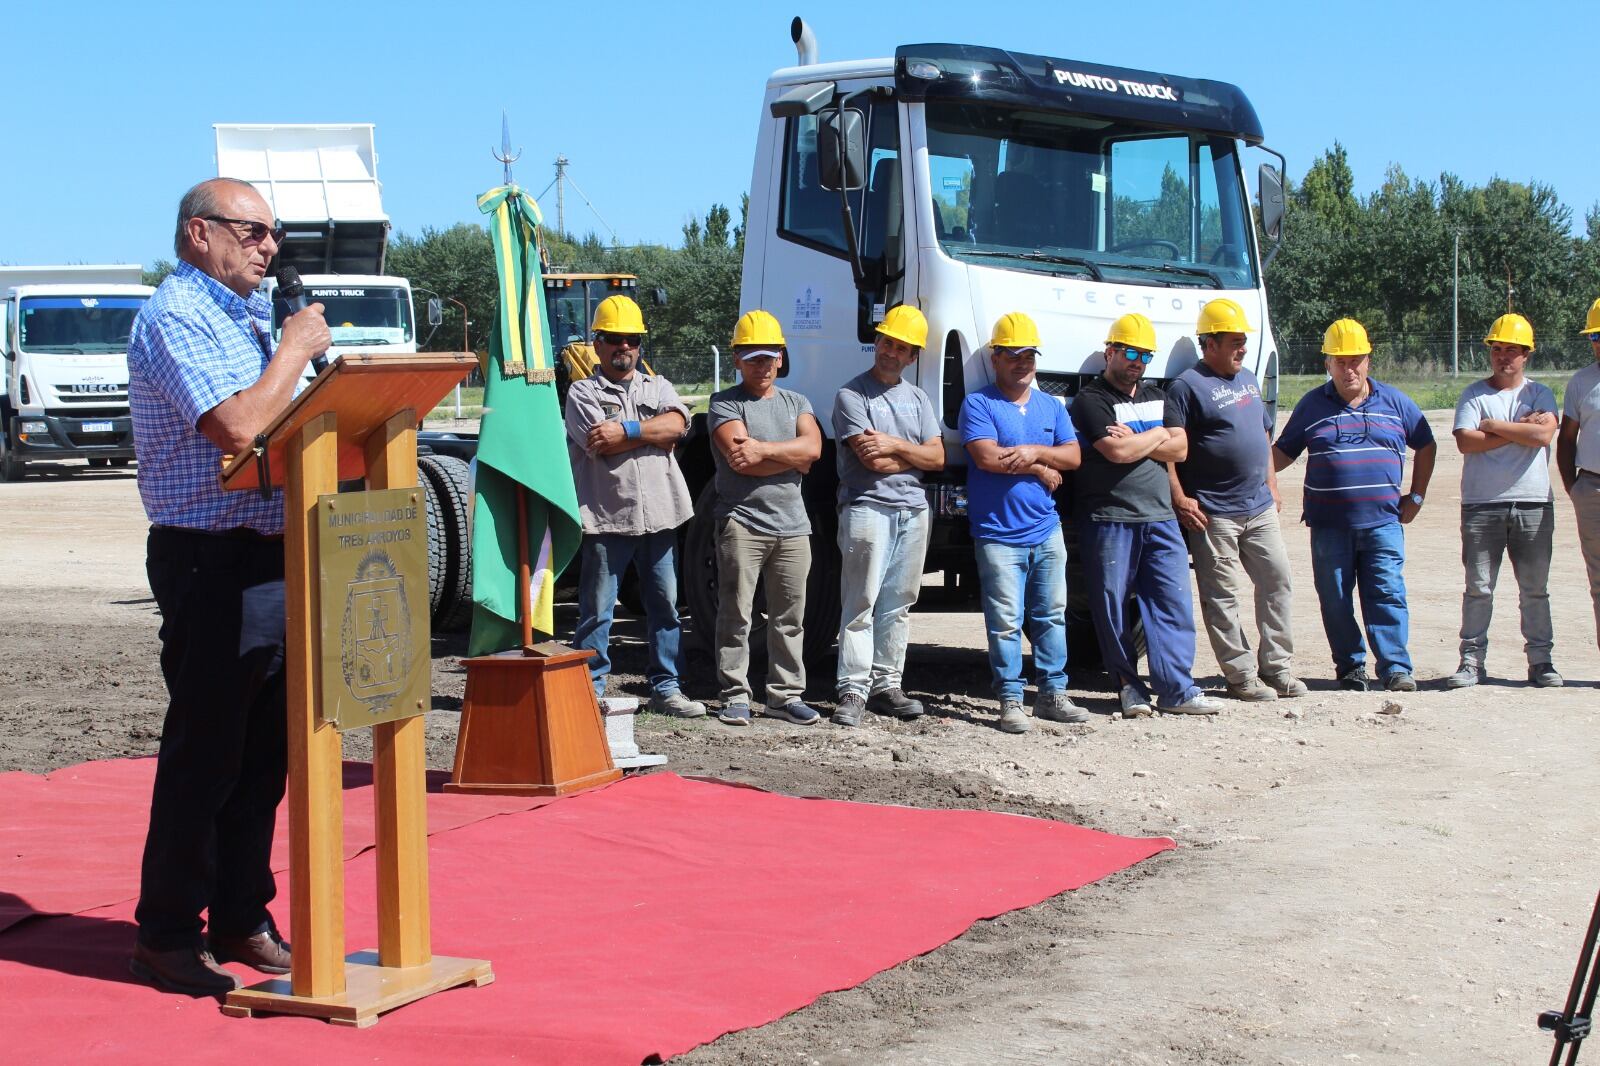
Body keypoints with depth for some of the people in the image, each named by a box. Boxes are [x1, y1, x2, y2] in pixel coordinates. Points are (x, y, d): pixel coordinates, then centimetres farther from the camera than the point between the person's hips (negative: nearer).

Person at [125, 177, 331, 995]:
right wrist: (296, 349, -13)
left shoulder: (247, 313, 18)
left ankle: (240, 919, 21)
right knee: (204, 751, -3)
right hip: (211, 561, -9)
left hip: (271, 554, 9)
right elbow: (237, 427, -24)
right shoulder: (176, 318, -12)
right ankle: (167, 935, 6)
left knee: (264, 751, 12)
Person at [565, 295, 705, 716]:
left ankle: (665, 688, 16)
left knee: (664, 605, 8)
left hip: (659, 515, 4)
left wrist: (626, 430, -13)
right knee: (597, 609, 0)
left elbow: (676, 425, -6)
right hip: (606, 518, -4)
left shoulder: (657, 387, 15)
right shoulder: (583, 392, 3)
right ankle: (590, 690, 7)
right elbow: (604, 445, -13)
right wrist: (651, 433, -6)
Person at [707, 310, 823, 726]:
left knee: (790, 616, 6)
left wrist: (762, 449, -12)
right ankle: (735, 695, 1)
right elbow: (739, 459, -13)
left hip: (792, 524, 4)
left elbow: (812, 446, -3)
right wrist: (791, 458, -5)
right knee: (736, 614, -4)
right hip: (742, 521, -4)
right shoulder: (724, 404, 3)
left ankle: (785, 694, 12)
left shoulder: (795, 403, 17)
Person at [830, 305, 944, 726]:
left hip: (914, 511, 6)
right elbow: (872, 460, -11)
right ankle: (853, 690, -9)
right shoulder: (852, 395, -1)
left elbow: (937, 457, 6)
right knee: (861, 603, -8)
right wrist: (913, 454, 0)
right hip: (868, 507, -6)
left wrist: (895, 446, -7)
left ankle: (886, 685, 12)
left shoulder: (917, 398, 17)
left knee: (897, 605, 7)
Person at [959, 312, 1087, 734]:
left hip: (1047, 532, 6)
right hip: (998, 536, -5)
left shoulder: (1051, 406, 16)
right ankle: (1010, 702, -1)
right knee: (1006, 621, -5)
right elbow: (986, 456, -16)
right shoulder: (978, 404, -3)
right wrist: (1040, 468, -7)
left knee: (1051, 616, 9)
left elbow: (1072, 456, 7)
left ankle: (1052, 694, 17)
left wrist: (1034, 451, -11)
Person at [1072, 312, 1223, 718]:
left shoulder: (1157, 398, 19)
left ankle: (1176, 689, 0)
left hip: (1160, 518, 5)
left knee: (1174, 601, -1)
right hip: (1109, 520, -5)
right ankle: (1128, 686, 10)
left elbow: (1180, 448, 6)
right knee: (1111, 606, 0)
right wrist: (1156, 434, 0)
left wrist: (1135, 441, -6)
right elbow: (1118, 452, -16)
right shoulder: (1090, 401, -3)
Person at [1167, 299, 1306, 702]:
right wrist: (1179, 499, -18)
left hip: (1260, 507, 8)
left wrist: (1271, 485, 18)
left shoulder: (1249, 380, 16)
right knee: (1222, 597, -2)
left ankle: (1277, 667, 18)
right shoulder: (1189, 386, -9)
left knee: (1277, 580, 8)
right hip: (1214, 513, -7)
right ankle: (1242, 676, 4)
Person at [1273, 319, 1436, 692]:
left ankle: (1396, 668, -7)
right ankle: (1351, 668, 12)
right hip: (1329, 524, 1)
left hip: (1383, 521, 0)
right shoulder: (1312, 405, 9)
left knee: (1388, 594, -8)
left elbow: (1426, 446, 20)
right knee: (1335, 600, 2)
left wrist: (1416, 496, 14)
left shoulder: (1394, 402, 10)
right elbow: (1283, 452, 12)